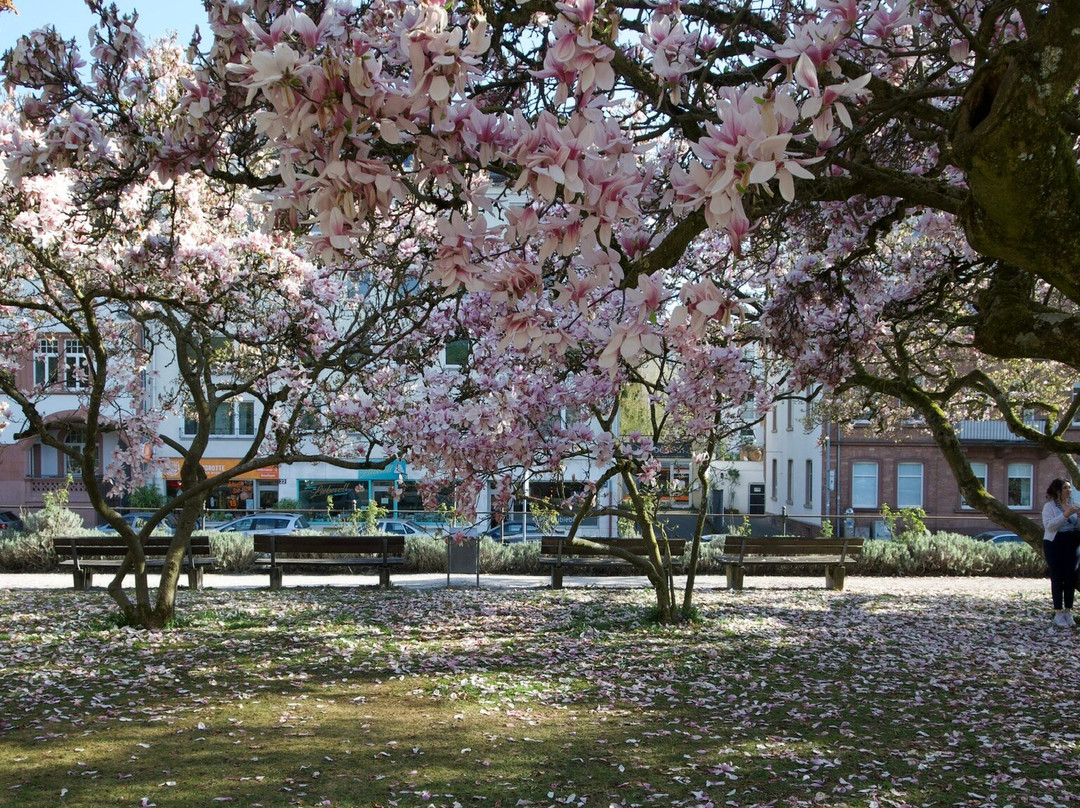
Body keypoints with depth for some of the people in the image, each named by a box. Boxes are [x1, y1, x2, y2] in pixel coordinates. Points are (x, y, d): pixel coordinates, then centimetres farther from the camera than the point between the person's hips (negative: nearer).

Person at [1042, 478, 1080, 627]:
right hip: (1055, 544, -4)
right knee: (1057, 578, -2)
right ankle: (1058, 614, 1)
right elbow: (1048, 525, -14)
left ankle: (1068, 613, 11)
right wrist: (1064, 515, -23)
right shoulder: (1049, 506, -2)